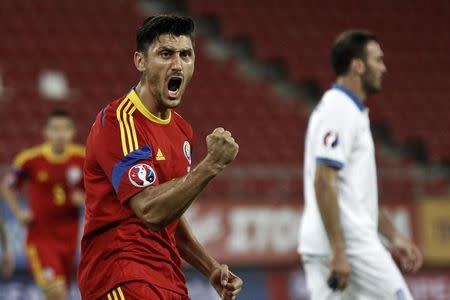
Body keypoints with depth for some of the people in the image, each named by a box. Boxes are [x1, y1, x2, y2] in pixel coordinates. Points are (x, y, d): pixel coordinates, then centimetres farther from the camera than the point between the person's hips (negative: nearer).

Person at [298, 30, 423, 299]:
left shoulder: (351, 111, 21)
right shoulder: (339, 109, -12)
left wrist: (394, 237, 24)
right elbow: (323, 182, -21)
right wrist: (339, 251, -24)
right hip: (350, 245, -10)